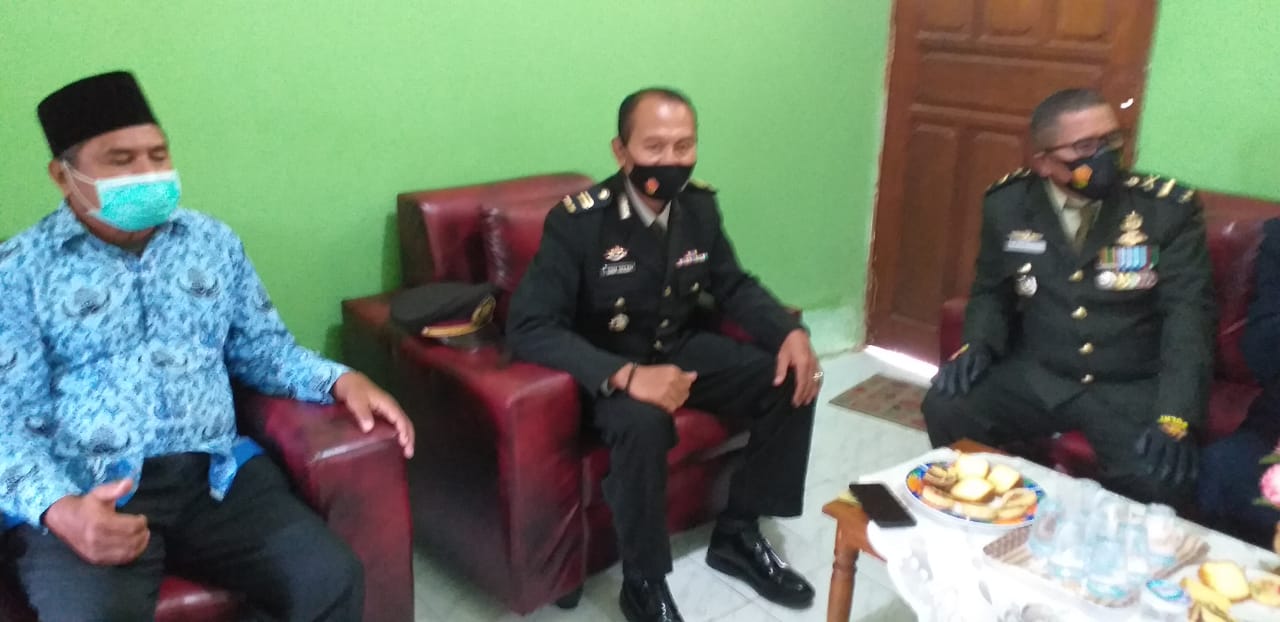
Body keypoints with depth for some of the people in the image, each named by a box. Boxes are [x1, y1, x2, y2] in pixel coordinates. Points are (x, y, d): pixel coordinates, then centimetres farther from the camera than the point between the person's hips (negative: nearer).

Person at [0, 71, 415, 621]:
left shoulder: (213, 241, 13)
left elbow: (262, 348, 19)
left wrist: (340, 380, 0)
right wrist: (59, 510, -22)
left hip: (215, 476, 3)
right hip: (82, 497, -2)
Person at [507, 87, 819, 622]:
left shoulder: (700, 206, -4)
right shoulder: (577, 220, -22)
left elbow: (734, 287, 9)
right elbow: (529, 328, -27)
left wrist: (790, 331, -12)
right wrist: (626, 375, -40)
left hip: (683, 349, 6)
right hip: (610, 369, -6)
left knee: (792, 382, -10)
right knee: (643, 424, -37)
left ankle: (737, 533, 7)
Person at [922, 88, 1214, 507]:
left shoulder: (1169, 210, -5)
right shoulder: (1008, 206, 1)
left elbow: (1187, 314, -9)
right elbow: (991, 294, 13)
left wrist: (1175, 419, -23)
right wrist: (977, 346, -10)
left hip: (1133, 389, -2)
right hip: (1034, 378, 2)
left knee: (1160, 479, -29)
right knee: (945, 409, -22)